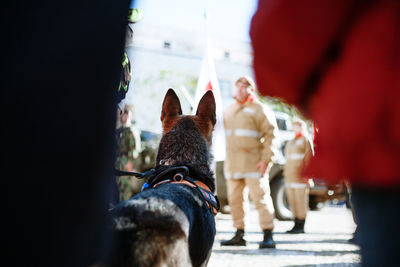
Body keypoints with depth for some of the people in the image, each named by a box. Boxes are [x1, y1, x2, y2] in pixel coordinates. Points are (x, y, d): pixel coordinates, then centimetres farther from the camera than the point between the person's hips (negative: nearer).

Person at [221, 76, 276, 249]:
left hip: (252, 163, -6)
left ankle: (268, 236, -6)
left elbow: (269, 134, -6)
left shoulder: (257, 109, -1)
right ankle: (239, 235, 16)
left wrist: (266, 159, -14)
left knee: (260, 198, -8)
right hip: (232, 164, 7)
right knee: (234, 199, 8)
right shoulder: (229, 111, 19)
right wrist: (227, 162, 17)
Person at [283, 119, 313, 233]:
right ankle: (296, 225, 12)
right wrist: (285, 171, 20)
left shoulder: (305, 140, -2)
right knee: (292, 201, 6)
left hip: (300, 175, -8)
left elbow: (308, 158, -9)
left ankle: (301, 226, -4)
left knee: (301, 200, -7)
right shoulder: (291, 142, 22)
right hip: (289, 176, 8)